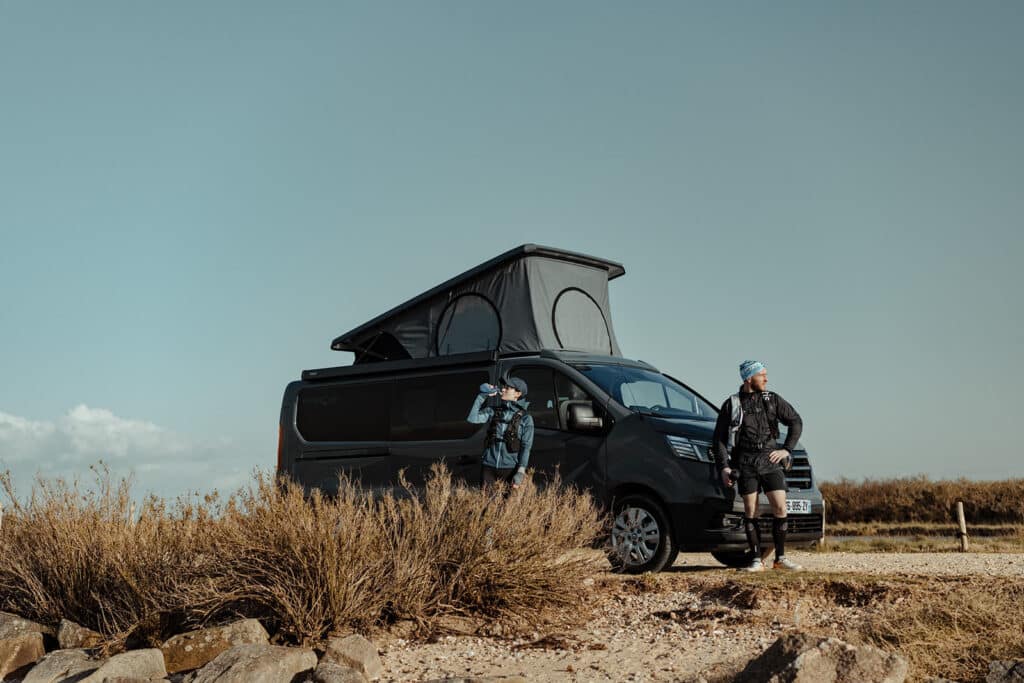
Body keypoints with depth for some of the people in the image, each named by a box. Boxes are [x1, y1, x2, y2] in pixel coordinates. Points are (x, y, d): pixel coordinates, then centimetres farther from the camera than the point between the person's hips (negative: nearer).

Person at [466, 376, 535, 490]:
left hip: (509, 469, -3)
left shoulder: (525, 418, -1)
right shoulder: (493, 412, 8)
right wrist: (482, 396, -5)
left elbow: (526, 447, -4)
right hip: (488, 467, 3)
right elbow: (472, 418, -6)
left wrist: (521, 472, -13)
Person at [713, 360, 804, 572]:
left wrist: (786, 450, 5)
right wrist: (723, 467, -4)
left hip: (770, 461, 1)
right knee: (750, 512, -1)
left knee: (780, 508, -6)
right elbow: (719, 438, 6)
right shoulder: (731, 405, 5)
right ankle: (756, 560, 7)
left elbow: (796, 422, 16)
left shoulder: (773, 400, 9)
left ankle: (780, 558, 6)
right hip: (746, 463, -1)